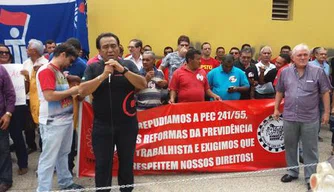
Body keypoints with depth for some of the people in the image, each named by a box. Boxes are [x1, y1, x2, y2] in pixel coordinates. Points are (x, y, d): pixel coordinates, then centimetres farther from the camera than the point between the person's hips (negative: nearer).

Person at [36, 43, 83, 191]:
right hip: (52, 122, -9)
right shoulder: (46, 70, -14)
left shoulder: (60, 71, 14)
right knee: (49, 158, -1)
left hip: (66, 119, 9)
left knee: (63, 154, 20)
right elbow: (49, 95, -24)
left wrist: (74, 91, 6)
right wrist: (71, 91, -15)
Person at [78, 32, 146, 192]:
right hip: (102, 126, 0)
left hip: (127, 124, 1)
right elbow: (82, 91, -12)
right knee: (102, 165, 8)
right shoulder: (93, 68, 0)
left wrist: (122, 69, -22)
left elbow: (143, 85, -11)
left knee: (127, 163, 14)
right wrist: (103, 75, -20)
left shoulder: (128, 65, 1)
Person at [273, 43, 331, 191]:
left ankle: (311, 177, 17)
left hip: (310, 118, -3)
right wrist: (276, 109, 12)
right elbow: (279, 92, 12)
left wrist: (326, 112, -2)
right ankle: (292, 172, 32)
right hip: (289, 117, 3)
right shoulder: (285, 72, 4)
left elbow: (325, 93, 0)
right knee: (290, 146, 15)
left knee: (310, 149, 5)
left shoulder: (318, 72, -4)